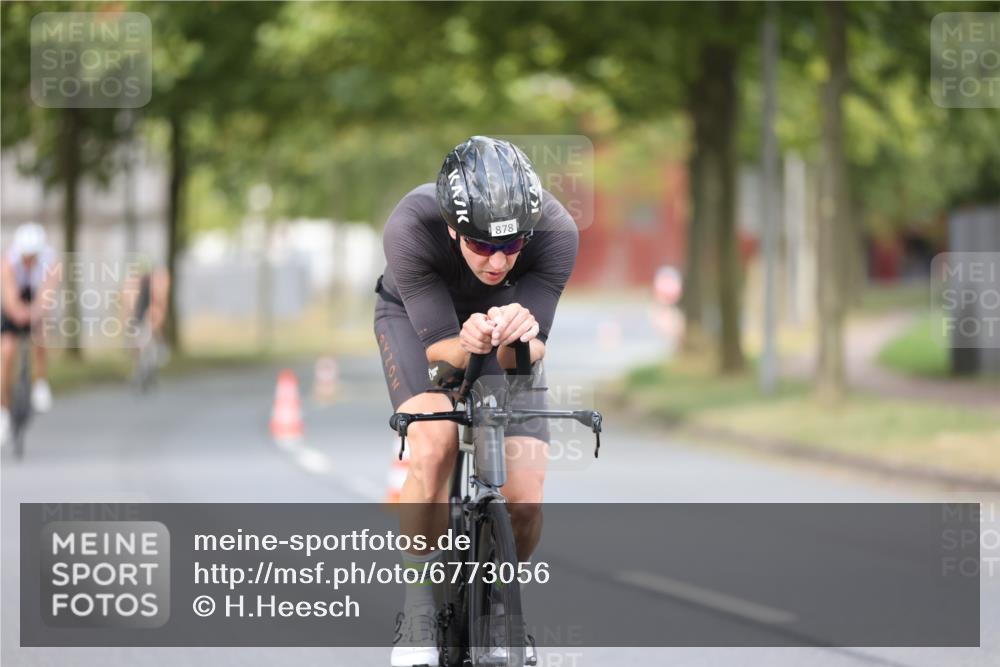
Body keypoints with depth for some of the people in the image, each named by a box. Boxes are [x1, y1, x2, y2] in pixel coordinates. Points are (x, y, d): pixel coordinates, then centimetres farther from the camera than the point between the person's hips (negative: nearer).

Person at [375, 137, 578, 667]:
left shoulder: (556, 234, -35)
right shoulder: (410, 228, -38)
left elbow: (529, 355, -30)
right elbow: (436, 345, -31)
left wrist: (517, 340, -53)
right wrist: (465, 345, -54)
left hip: (505, 314, 2)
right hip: (417, 317, -1)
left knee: (525, 499, -14)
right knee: (434, 445, -31)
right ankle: (419, 612, -14)